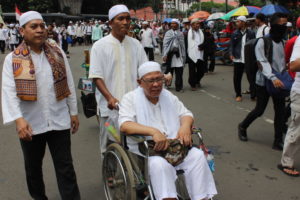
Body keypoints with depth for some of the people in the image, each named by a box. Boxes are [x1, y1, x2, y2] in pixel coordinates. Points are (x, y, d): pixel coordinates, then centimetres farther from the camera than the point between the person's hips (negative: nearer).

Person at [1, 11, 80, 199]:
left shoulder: (57, 52, 3)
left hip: (59, 120, 1)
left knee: (65, 167, 5)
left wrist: (73, 112, 8)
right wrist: (18, 119, -27)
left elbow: (69, 84, 7)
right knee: (33, 168, 18)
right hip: (31, 124, 0)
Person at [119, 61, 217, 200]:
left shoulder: (168, 96, 14)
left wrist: (185, 126, -12)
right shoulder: (130, 99, -1)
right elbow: (124, 125, -16)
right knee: (160, 163, -35)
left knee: (197, 155, -21)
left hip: (176, 146, 4)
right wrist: (153, 131, -31)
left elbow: (186, 114, 14)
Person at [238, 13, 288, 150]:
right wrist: (273, 78, -35)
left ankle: (278, 141, 11)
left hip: (279, 81, 6)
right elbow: (263, 62, -22)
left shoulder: (282, 42, 10)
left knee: (280, 111, 2)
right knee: (259, 110, 2)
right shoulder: (263, 42, -12)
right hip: (264, 82, -6)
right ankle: (243, 126, 29)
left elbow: (282, 62, 17)